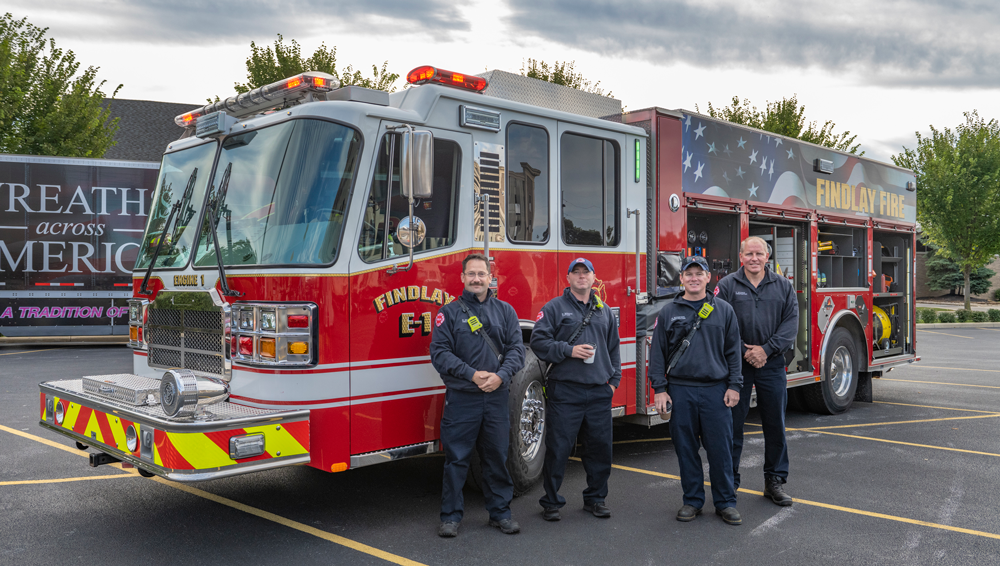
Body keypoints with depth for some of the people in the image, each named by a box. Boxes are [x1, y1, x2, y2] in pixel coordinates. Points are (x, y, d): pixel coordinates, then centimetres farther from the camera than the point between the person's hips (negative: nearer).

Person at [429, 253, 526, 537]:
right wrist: (473, 374, -17)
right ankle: (451, 516, 14)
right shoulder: (449, 312, 1)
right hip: (460, 397, -2)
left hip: (496, 397, 2)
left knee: (497, 456, 10)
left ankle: (500, 511, 23)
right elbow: (440, 352, -7)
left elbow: (516, 348, 2)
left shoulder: (505, 311, 9)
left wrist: (500, 376, -15)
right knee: (456, 459, 3)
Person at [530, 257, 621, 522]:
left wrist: (614, 380, 13)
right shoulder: (554, 308, 1)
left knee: (600, 447, 9)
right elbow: (538, 341, -6)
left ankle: (595, 497, 24)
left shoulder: (605, 311, 17)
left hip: (599, 392, 5)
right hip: (565, 389, -4)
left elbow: (614, 349, 22)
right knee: (558, 448, -1)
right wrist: (569, 351, -15)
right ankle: (551, 502, 11)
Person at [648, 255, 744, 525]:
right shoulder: (668, 313, 5)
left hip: (716, 391, 0)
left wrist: (734, 386, 0)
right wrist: (659, 389, -1)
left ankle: (725, 502, 15)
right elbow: (658, 353, 5)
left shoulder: (724, 310, 6)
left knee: (720, 449, 2)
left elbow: (733, 351, 7)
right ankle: (692, 500, 19)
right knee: (686, 449, 7)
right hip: (680, 391, 1)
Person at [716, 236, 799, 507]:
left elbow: (791, 323, -1)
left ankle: (775, 481, 22)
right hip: (736, 364, -2)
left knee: (775, 425, 8)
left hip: (771, 364, 2)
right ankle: (728, 482, 14)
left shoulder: (783, 286, 7)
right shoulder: (726, 286, -1)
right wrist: (744, 352, -12)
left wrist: (766, 349, -12)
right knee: (732, 423, 3)